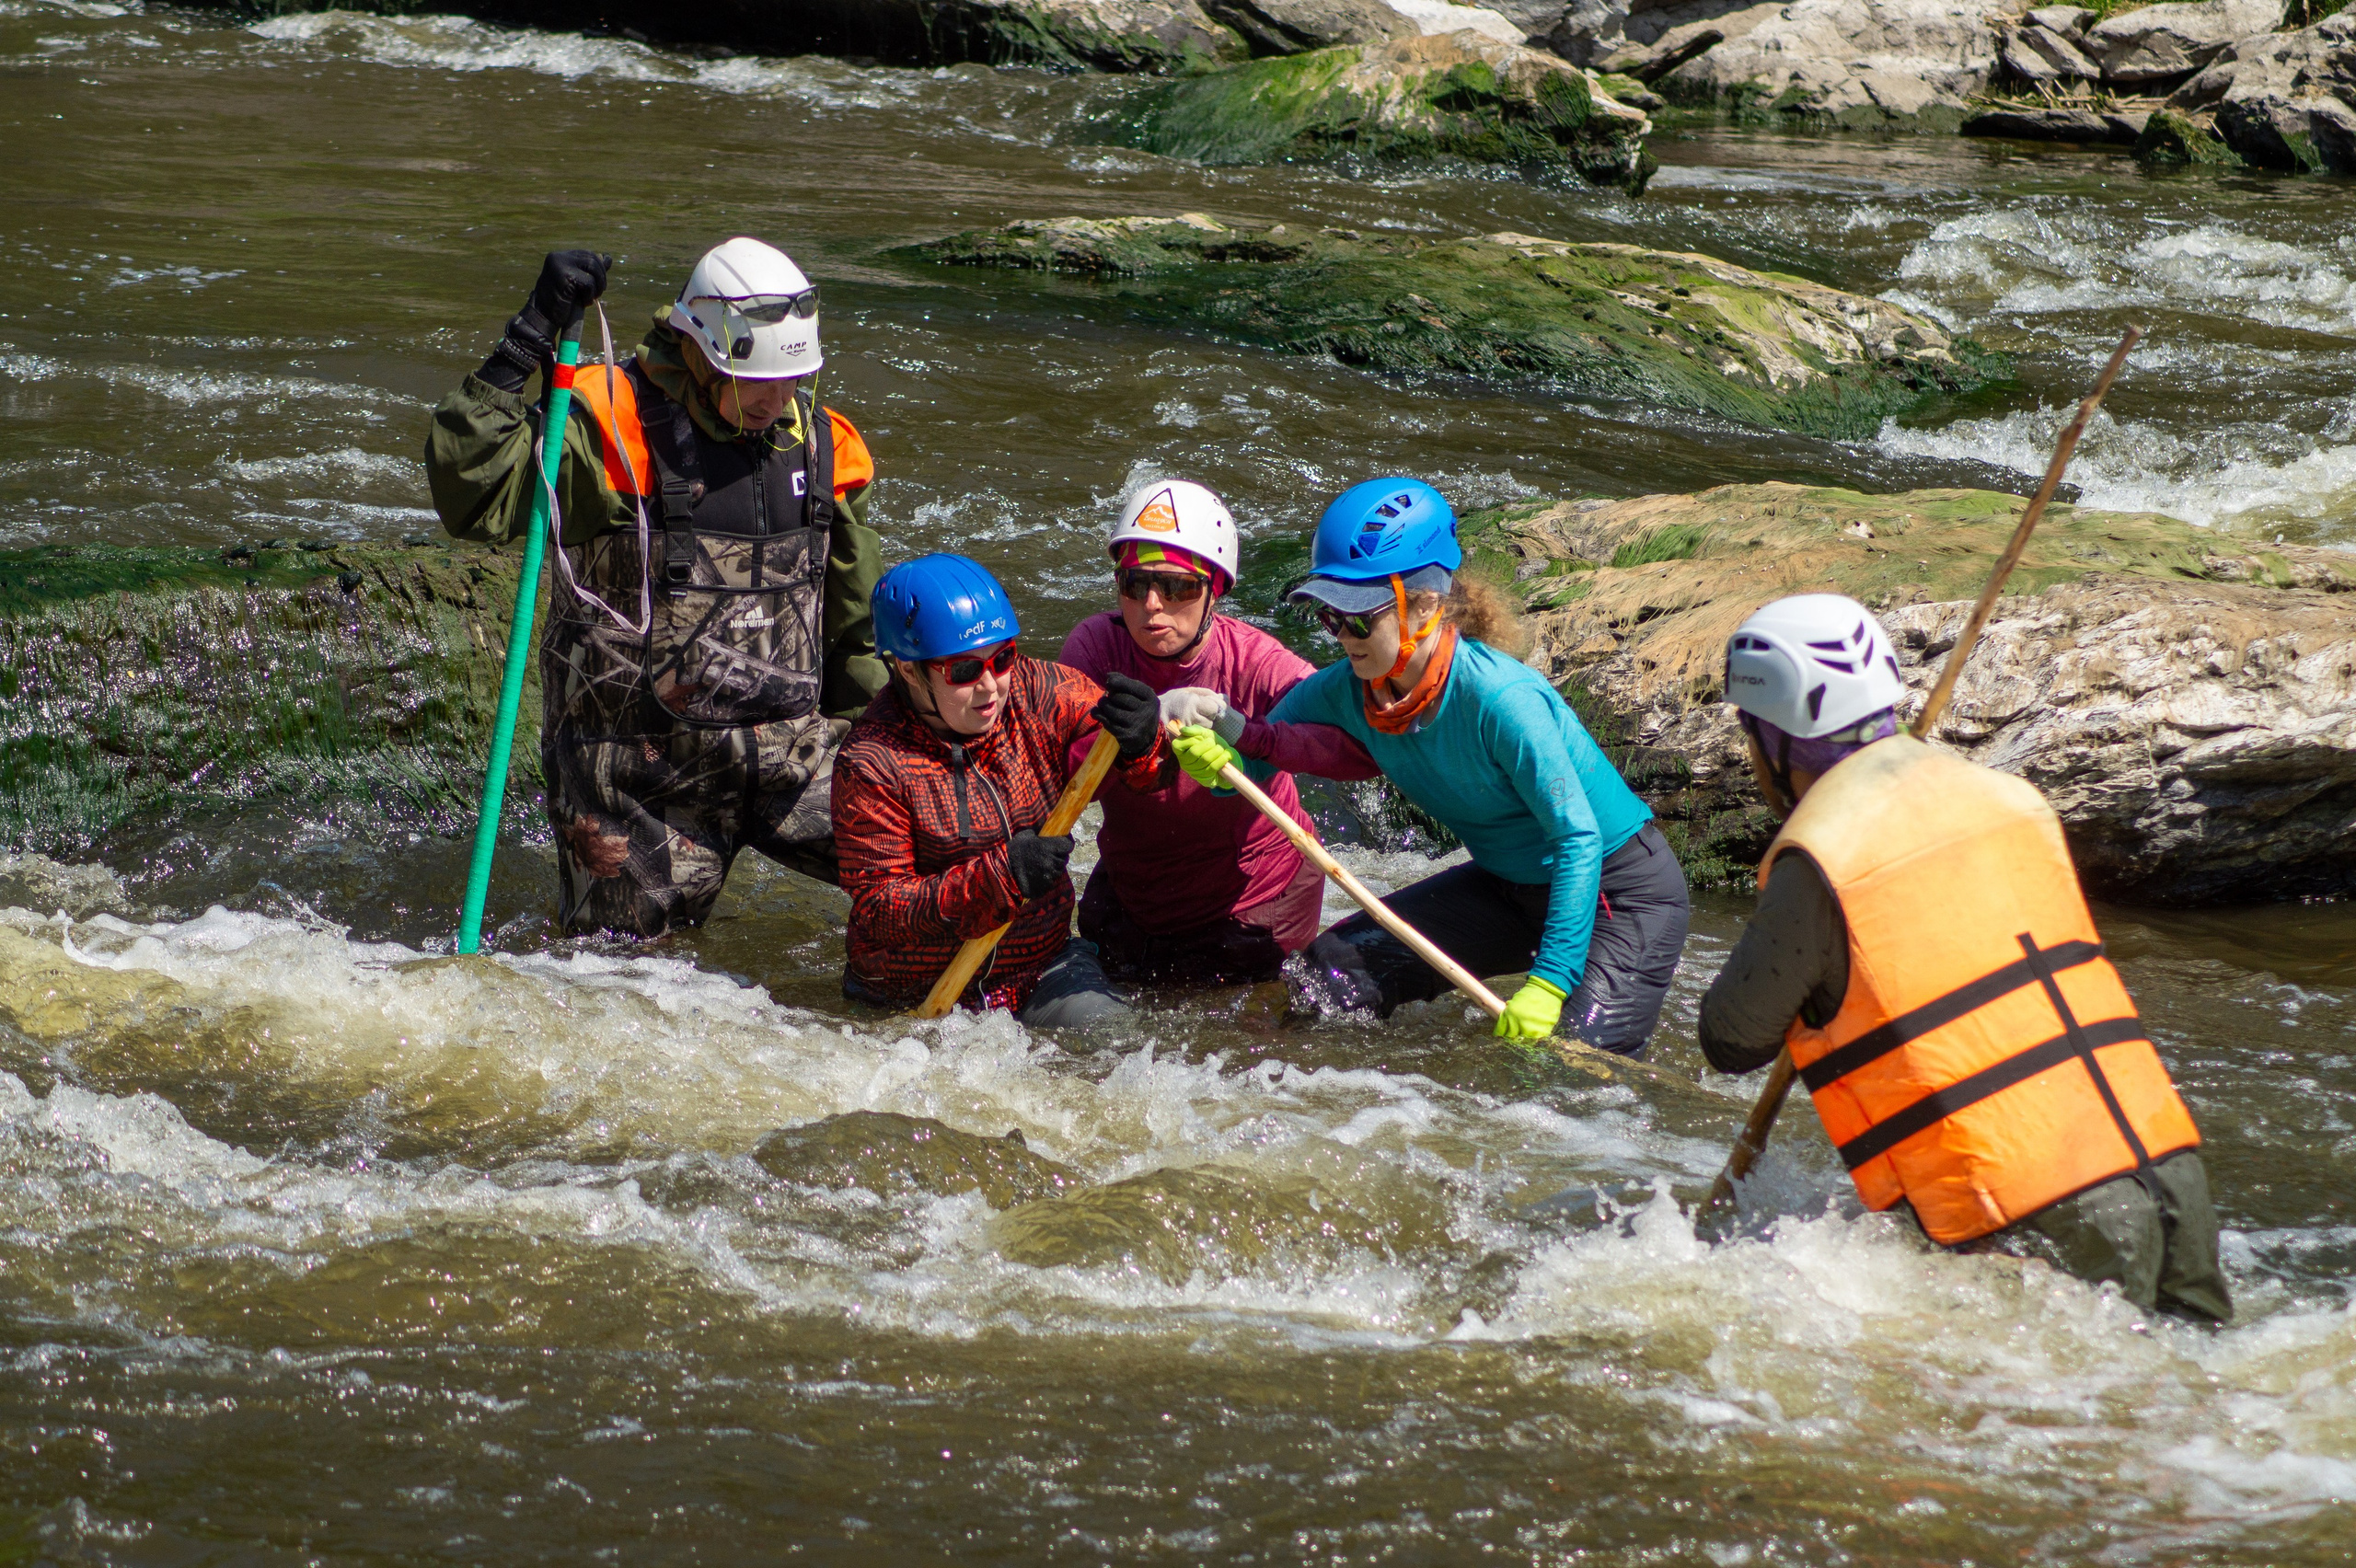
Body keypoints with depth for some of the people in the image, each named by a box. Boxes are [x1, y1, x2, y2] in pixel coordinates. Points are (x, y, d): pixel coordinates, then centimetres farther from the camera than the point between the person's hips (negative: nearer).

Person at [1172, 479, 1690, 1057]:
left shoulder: (1500, 699, -32)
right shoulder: (1345, 694, -12)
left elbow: (1579, 840, -30)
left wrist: (1549, 984, -34)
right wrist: (1217, 764, -26)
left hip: (1624, 894, -7)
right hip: (1505, 886, 7)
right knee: (1327, 977, -2)